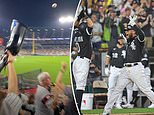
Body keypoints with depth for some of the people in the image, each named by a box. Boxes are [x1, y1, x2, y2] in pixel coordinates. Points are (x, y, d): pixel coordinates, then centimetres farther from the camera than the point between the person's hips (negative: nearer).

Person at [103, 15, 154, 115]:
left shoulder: (138, 40, -4)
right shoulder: (129, 40, 19)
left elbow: (142, 34, -25)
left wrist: (133, 24, -22)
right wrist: (129, 24, 21)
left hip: (136, 68, -7)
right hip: (126, 69, 7)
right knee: (117, 89, 5)